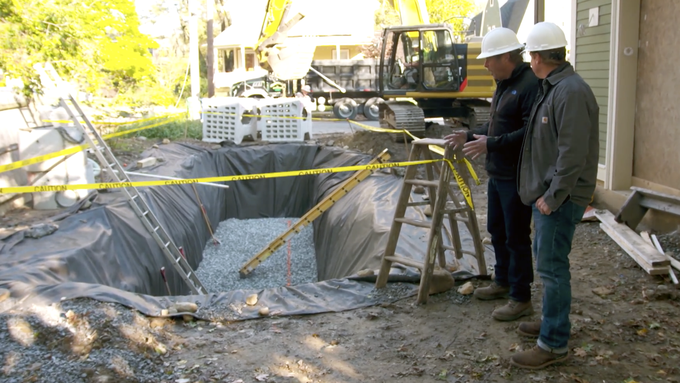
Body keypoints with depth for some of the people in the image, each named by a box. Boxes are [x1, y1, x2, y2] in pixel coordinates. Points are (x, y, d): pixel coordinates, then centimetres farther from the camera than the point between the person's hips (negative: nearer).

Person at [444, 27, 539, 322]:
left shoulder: (531, 85, -19)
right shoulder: (503, 84, 14)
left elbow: (530, 132, -27)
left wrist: (491, 144, -26)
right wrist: (470, 135, 11)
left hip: (517, 176, -10)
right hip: (498, 173, 10)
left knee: (516, 237, -1)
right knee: (497, 230, 20)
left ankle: (521, 298, 10)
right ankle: (502, 281, 36)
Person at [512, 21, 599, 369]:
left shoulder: (571, 92, -20)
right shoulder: (551, 88, 13)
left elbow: (573, 154, -24)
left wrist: (553, 197, -20)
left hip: (560, 197, -10)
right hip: (547, 192, 10)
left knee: (552, 266, -6)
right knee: (546, 258, 20)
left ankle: (554, 343, 3)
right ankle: (553, 320, 35)